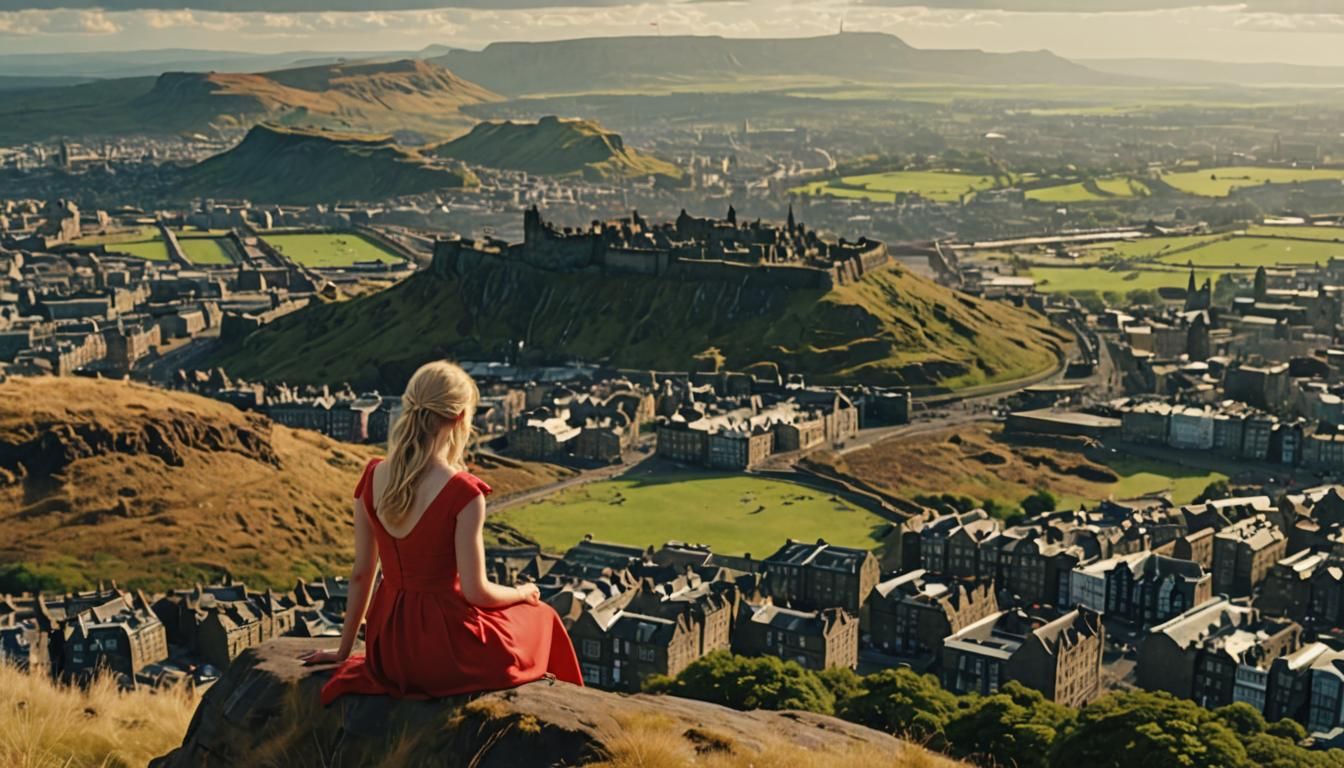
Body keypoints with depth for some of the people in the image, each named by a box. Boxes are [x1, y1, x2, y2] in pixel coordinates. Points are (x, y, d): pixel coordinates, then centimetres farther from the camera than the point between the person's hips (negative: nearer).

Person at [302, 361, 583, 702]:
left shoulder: (372, 479, -4)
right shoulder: (463, 492, -22)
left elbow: (360, 575, 3)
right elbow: (475, 591, -17)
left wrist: (344, 650, 15)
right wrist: (522, 593, 4)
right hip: (448, 653, -6)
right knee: (540, 618, 26)